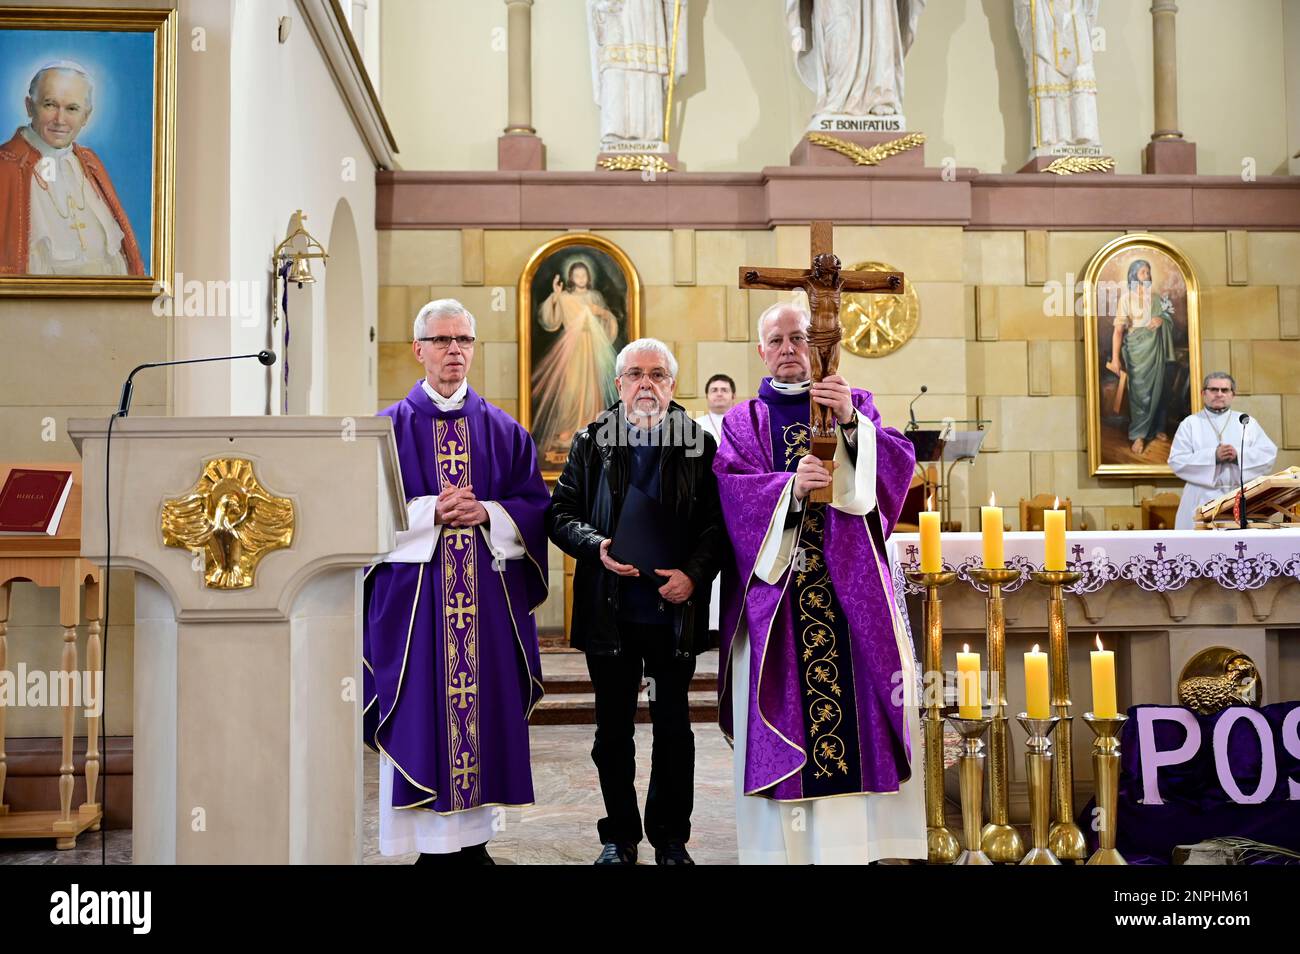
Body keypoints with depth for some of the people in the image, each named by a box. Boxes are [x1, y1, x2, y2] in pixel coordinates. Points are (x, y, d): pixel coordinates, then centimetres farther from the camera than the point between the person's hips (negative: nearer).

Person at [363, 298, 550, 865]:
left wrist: (486, 513, -11)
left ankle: (475, 836, 14)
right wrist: (431, 512, -15)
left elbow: (535, 505, 7)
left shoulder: (503, 430, 12)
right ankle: (432, 842, 7)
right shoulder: (391, 428, 5)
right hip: (415, 592, -2)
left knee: (486, 708, 3)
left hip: (490, 593, 2)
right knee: (421, 715, -3)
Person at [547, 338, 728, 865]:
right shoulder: (591, 443, 4)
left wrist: (694, 573, -16)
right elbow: (560, 514, 4)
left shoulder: (699, 444, 1)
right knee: (613, 729, 11)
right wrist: (597, 548, -14)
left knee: (674, 727, 9)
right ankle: (619, 835, 25)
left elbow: (718, 523, 0)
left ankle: (671, 836, 23)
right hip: (610, 612, 1)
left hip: (675, 610, -1)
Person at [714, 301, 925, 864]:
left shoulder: (855, 404, 14)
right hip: (775, 588, 0)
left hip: (849, 585, 1)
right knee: (783, 711, -2)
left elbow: (900, 461, -1)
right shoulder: (743, 420, 13)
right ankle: (785, 840, 3)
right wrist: (790, 485, -19)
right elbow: (731, 485, -3)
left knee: (860, 705, -3)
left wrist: (852, 422, -17)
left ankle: (863, 833, 5)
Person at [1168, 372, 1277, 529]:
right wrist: (1213, 456, -15)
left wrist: (1239, 455, -12)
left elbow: (1270, 454, 4)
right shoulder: (1190, 423, 7)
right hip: (1203, 500, -2)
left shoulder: (1247, 422, 14)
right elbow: (1176, 460, -4)